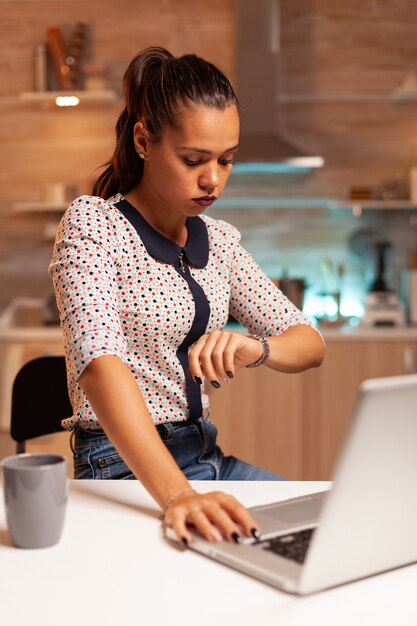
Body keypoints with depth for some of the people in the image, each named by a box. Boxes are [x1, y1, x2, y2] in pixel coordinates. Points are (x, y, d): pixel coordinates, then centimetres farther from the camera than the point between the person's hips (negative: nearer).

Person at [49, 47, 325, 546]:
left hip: (205, 457, 7)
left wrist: (257, 348, -17)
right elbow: (100, 363, -25)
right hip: (123, 469, -6)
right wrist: (176, 495, -39)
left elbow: (310, 344, 7)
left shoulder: (219, 238, 9)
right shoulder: (91, 222, -10)